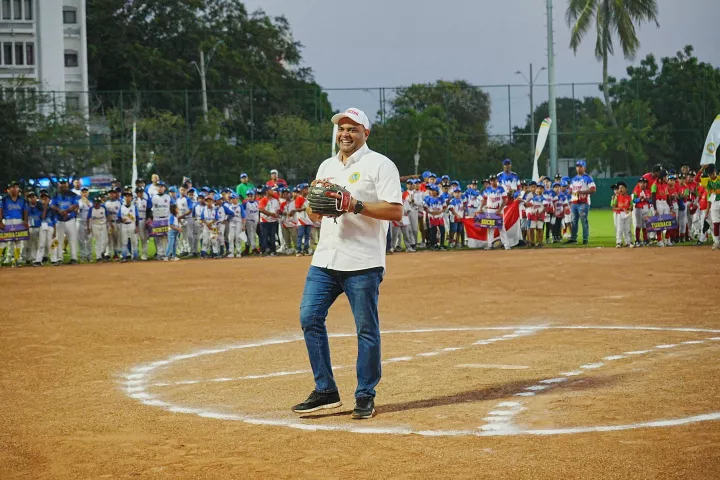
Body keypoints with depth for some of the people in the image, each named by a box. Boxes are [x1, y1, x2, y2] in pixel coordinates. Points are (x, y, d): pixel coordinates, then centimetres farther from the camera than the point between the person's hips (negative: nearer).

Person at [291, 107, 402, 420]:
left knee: (367, 329, -1)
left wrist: (357, 205, -20)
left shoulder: (380, 165, -3)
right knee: (310, 317, 0)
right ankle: (325, 392, 9)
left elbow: (395, 210, -11)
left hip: (363, 264, -6)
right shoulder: (327, 167, 18)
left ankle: (365, 396, 9)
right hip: (325, 259, 6)